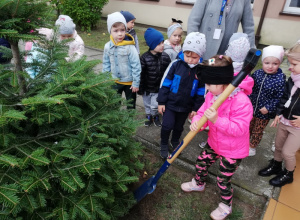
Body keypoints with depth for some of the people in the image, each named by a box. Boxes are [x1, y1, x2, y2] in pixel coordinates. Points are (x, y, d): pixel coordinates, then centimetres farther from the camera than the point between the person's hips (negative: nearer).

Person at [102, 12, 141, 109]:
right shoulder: (108, 46, -8)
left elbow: (136, 66, -17)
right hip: (115, 81, 4)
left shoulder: (129, 47, -22)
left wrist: (136, 83, -14)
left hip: (129, 82, -4)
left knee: (131, 103, 16)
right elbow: (106, 64, 3)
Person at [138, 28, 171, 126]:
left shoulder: (165, 57, -9)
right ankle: (148, 116, 45)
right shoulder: (144, 58, -16)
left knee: (154, 105, 4)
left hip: (159, 88, 0)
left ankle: (155, 116, 35)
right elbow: (141, 74, -10)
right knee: (147, 104, 19)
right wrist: (140, 88, -6)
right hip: (147, 88, 0)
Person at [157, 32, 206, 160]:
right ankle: (164, 145, 24)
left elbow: (201, 92, -1)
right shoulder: (176, 64, -14)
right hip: (170, 103, -2)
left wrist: (196, 108, 1)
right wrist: (161, 101, -7)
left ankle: (175, 142, 47)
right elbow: (165, 83, -8)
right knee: (167, 125, -3)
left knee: (179, 127, 19)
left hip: (186, 106, 2)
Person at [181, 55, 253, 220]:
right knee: (201, 162, 24)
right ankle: (198, 183, 57)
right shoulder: (212, 94, -10)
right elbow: (203, 111, -6)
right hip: (214, 143, 7)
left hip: (232, 150, -7)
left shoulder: (241, 102, -33)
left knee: (223, 180, 9)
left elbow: (239, 129, -32)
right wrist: (197, 121, -29)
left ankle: (226, 206, 40)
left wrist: (217, 120, -43)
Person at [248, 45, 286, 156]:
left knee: (258, 131, 16)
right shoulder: (257, 73, -9)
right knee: (248, 126, 22)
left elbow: (278, 98, -16)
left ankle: (252, 146, 39)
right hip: (252, 107, 4)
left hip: (264, 112, -3)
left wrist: (268, 108, -19)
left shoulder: (280, 80, -20)